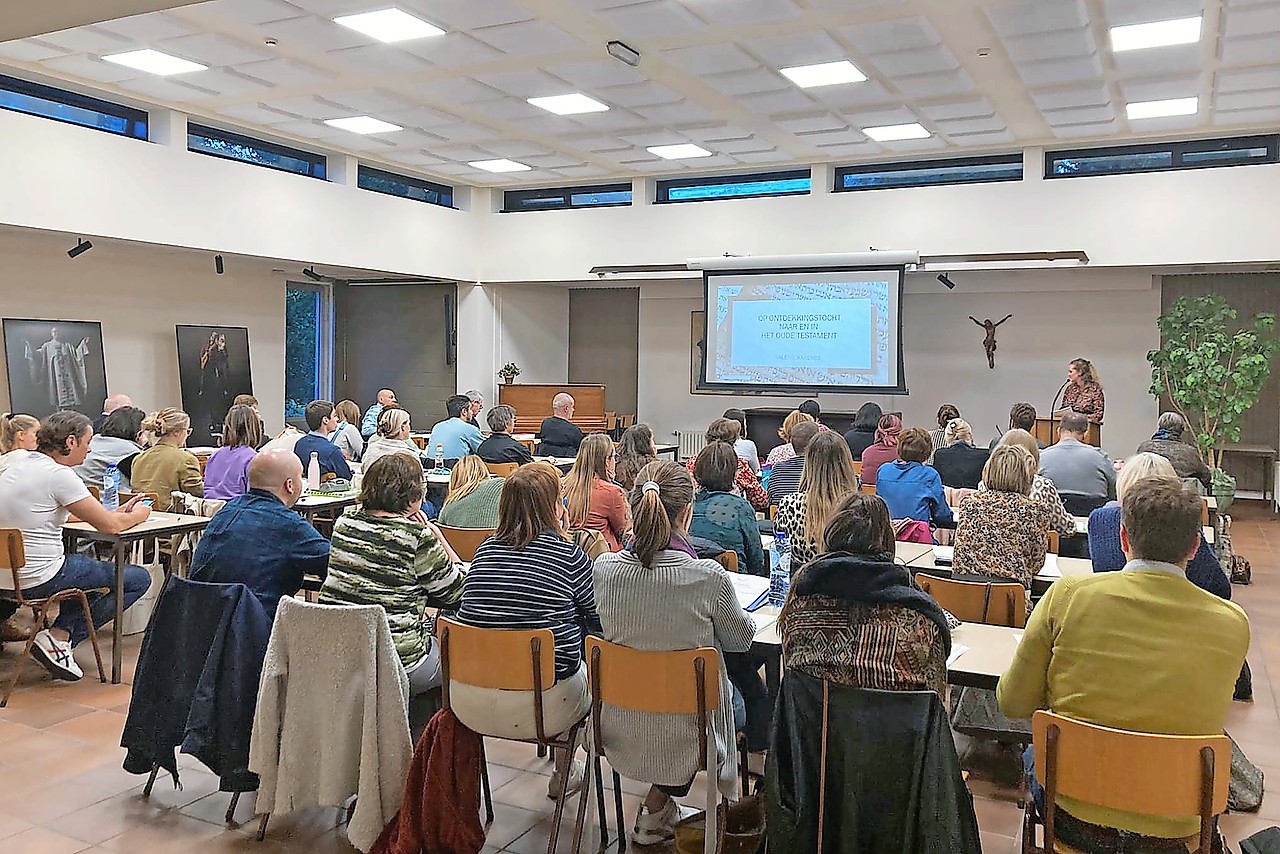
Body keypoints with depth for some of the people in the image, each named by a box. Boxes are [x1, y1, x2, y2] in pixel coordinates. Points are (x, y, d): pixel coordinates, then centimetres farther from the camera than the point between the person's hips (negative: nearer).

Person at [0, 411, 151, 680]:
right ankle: (60, 637, -1)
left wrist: (119, 511, 21)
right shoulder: (58, 474, -17)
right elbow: (109, 526, -15)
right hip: (37, 579, -9)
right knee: (139, 579, 3)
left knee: (85, 561, 34)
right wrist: (137, 516, 7)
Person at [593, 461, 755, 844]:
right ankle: (655, 813, 34)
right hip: (683, 736, -4)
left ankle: (658, 810, 32)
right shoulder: (710, 578, -23)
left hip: (620, 733, 4)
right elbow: (740, 640, -4)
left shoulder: (604, 568, -14)